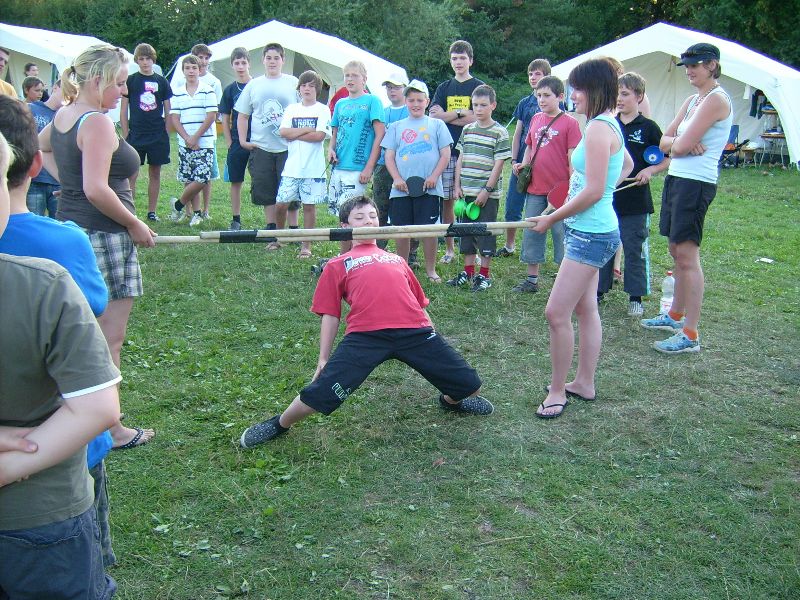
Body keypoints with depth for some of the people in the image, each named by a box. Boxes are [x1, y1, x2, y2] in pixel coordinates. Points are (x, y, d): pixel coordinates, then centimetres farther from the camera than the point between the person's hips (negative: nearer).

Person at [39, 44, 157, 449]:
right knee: (110, 337, -1)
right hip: (103, 235, -10)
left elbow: (39, 146, 31)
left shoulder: (63, 116, 10)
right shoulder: (97, 123, -17)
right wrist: (134, 225, -14)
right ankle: (110, 430, 8)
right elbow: (96, 190, -25)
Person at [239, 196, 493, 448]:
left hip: (415, 331, 3)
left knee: (469, 386, 0)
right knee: (320, 393, -15)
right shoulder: (338, 265, 22)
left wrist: (433, 341, 27)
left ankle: (451, 401, 39)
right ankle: (280, 424, 18)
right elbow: (330, 314, 17)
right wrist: (324, 359, 9)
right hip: (365, 335, -3)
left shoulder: (397, 260, 31)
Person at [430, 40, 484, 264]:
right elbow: (434, 116, 3)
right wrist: (461, 113, -4)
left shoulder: (479, 87, 6)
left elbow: (477, 118, -7)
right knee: (446, 201, 3)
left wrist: (447, 116, -3)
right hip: (446, 151, 3)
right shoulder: (443, 88, 16)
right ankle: (449, 248, 12)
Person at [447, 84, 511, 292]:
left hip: (488, 193, -5)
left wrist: (487, 190, -14)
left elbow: (498, 164, -10)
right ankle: (468, 271, 24)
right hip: (467, 191, 6)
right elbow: (460, 159, 12)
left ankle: (484, 274, 11)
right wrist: (458, 186, 5)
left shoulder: (500, 132, -6)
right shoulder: (467, 130, 10)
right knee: (466, 230, 12)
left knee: (486, 232, 1)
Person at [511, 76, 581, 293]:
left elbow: (573, 158, -9)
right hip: (535, 189, 6)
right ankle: (531, 280, 22)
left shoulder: (569, 123, -7)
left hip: (560, 191, -6)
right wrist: (523, 164, 3)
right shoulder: (536, 119, 9)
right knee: (532, 234, 11)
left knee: (562, 234, 2)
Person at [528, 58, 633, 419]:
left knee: (556, 313, -8)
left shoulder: (599, 127, -18)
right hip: (591, 231, 11)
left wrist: (552, 219, -13)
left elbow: (593, 191, -22)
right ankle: (584, 383, 27)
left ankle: (557, 391, 4)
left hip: (591, 234, -11)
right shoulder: (608, 125, 12)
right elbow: (626, 165, 32)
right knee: (585, 309, 16)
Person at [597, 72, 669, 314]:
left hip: (635, 201, -4)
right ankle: (598, 290, 23)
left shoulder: (648, 127, -4)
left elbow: (668, 159, 0)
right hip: (607, 197, 4)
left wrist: (650, 170, -16)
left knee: (635, 250, 5)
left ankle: (635, 297, 16)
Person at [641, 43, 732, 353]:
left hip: (696, 184, -9)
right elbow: (665, 142, 10)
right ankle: (676, 315, 29)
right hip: (676, 179, 9)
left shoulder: (716, 99, -12)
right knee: (677, 252, 16)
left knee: (687, 256, -10)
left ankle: (690, 336, -7)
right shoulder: (692, 100, 16)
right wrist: (681, 143, -9)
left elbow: (681, 145, -20)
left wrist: (676, 143, 2)